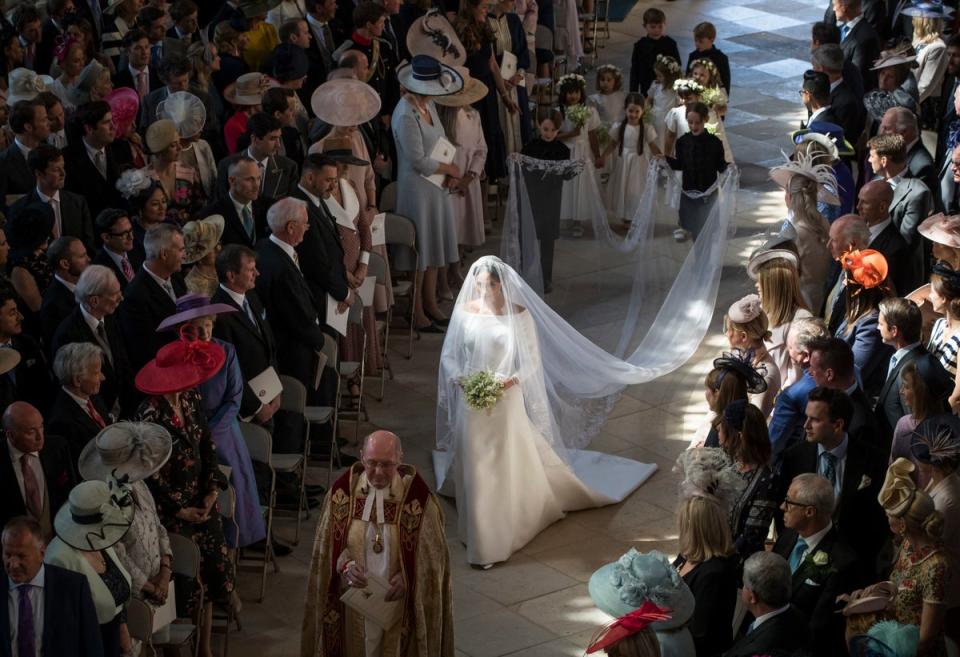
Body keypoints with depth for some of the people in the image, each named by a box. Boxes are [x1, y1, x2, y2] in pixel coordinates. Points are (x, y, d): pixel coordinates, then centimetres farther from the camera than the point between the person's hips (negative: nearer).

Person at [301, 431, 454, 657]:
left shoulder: (417, 496, -13)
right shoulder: (344, 490, -7)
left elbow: (431, 553, -5)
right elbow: (328, 543, 1)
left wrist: (406, 577, -19)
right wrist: (345, 566, -17)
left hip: (397, 599, -2)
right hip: (354, 597, 2)